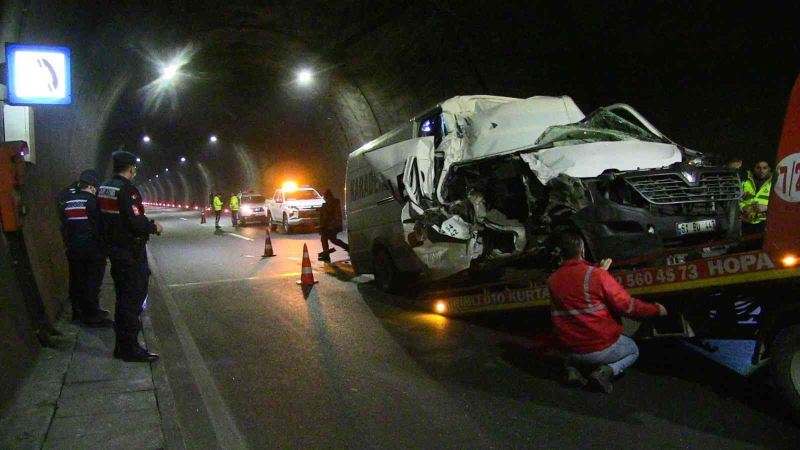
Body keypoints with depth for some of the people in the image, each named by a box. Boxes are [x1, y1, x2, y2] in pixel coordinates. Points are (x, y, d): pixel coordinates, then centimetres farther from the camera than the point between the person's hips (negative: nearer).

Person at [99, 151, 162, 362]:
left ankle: (123, 344, 27)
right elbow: (136, 223, -25)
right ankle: (130, 348, 3)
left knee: (124, 297, 18)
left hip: (114, 248, 9)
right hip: (131, 253, -9)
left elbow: (107, 219, 16)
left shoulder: (104, 188, 10)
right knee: (132, 298, -2)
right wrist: (154, 226, -7)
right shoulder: (127, 190, -19)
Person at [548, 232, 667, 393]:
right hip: (602, 347, -3)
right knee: (633, 351, 29)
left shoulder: (552, 280, -3)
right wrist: (655, 309, 4)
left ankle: (573, 368, 9)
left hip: (570, 351, 4)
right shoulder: (596, 274, -17)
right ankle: (606, 371, -1)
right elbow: (626, 305, -12)